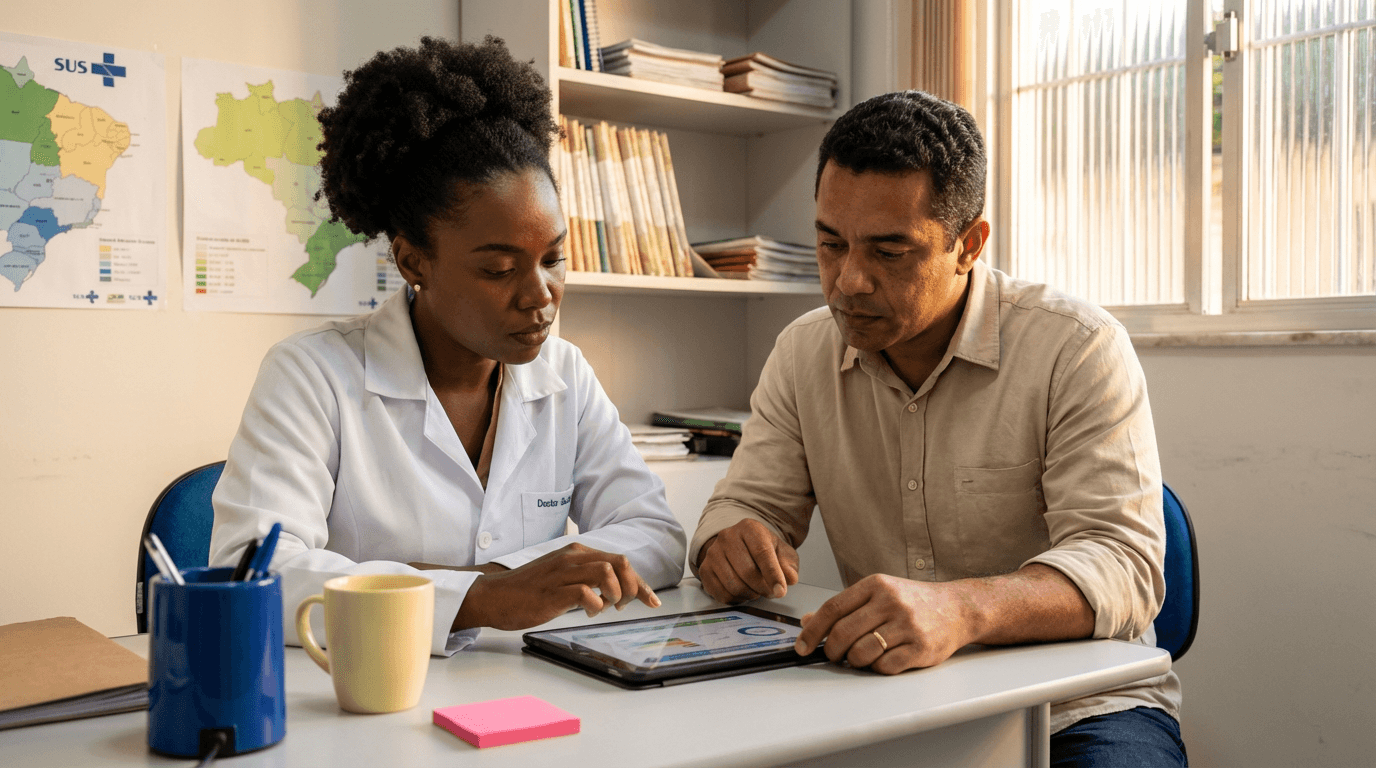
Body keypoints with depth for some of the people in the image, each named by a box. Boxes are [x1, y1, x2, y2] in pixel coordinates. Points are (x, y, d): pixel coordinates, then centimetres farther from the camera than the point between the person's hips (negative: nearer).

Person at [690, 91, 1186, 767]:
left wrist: (960, 608, -41)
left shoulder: (1079, 349, -12)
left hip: (1076, 705, -3)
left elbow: (1123, 563, -21)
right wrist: (732, 545, -20)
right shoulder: (802, 352, 3)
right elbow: (750, 503, 7)